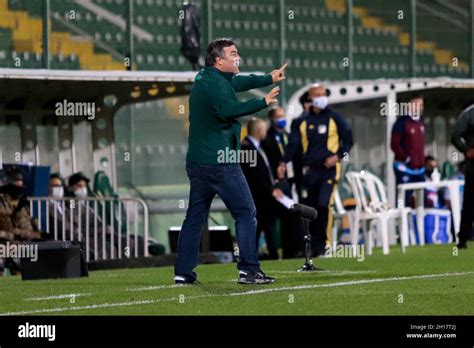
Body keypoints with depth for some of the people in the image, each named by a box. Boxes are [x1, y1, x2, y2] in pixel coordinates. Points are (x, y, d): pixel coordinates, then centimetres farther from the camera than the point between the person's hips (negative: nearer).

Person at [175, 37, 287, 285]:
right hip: (220, 162, -9)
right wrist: (263, 102, -29)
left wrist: (269, 79, 33)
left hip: (197, 162, 9)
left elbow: (239, 82, 30)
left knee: (194, 217, 11)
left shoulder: (206, 78, 14)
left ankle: (183, 272, 10)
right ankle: (248, 269, -3)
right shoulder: (214, 83, -15)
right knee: (245, 213, -1)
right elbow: (228, 109, -33)